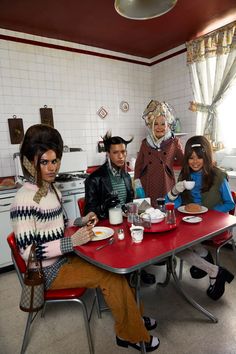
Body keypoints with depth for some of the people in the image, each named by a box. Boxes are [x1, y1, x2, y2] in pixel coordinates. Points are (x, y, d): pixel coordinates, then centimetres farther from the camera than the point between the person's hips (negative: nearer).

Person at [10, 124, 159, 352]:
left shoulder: (52, 190, 2)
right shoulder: (24, 200, -24)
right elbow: (27, 252, -24)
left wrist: (81, 222, -2)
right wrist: (72, 242, -29)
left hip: (64, 257, 8)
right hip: (47, 271, -8)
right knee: (111, 275, -12)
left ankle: (132, 319, 21)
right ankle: (130, 335, 11)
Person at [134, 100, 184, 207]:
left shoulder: (174, 142, 2)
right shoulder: (145, 142, 8)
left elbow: (184, 161, 8)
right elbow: (138, 165, 12)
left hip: (166, 188, -1)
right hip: (147, 188, 1)